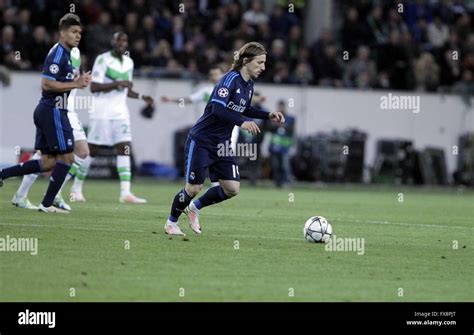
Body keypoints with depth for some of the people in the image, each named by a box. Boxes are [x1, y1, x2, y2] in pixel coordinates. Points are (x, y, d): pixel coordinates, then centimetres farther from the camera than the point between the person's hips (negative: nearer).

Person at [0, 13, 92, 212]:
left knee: (48, 162, 9)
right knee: (66, 157, -6)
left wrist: (77, 82, 10)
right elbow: (47, 84, -21)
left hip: (46, 111, 10)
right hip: (53, 111, -10)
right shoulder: (58, 53, -14)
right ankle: (47, 204, -2)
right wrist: (75, 84, -18)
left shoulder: (65, 54, 17)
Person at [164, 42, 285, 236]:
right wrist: (242, 122, -38)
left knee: (232, 188, -2)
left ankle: (194, 207, 21)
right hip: (201, 140, -8)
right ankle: (171, 223, 20)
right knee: (194, 187, -4)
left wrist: (268, 116, 10)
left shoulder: (249, 84, 5)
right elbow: (217, 109, -31)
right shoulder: (231, 79, -20)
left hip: (222, 143, 8)